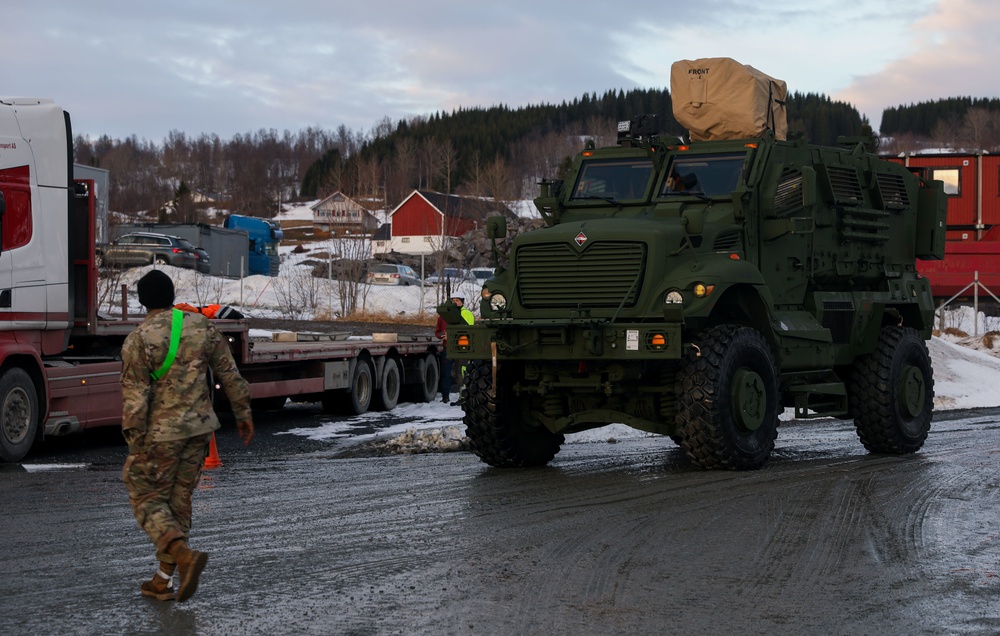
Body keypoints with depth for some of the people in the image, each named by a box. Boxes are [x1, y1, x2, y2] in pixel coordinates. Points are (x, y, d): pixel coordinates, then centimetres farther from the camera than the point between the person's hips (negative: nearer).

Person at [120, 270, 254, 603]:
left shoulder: (138, 340, -12)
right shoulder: (201, 326, 1)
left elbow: (135, 397, -15)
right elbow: (229, 373, 6)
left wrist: (136, 444, -11)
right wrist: (243, 413, 16)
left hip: (161, 433, -5)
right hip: (199, 427, 5)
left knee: (148, 501, 6)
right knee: (178, 501, 13)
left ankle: (185, 556, -17)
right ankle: (163, 580, 18)